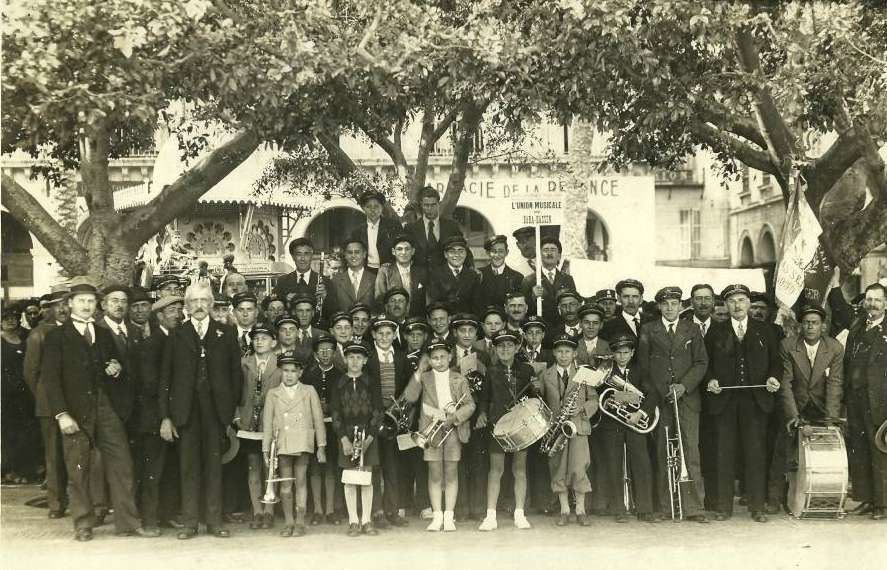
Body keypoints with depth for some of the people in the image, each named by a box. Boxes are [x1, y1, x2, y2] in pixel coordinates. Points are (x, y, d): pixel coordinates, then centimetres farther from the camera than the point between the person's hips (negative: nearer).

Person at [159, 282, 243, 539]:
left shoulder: (225, 335, 9)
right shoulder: (176, 335, 8)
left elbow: (236, 373, 9)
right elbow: (165, 378, 5)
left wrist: (234, 407, 1)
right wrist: (165, 416, -1)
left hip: (215, 410, 0)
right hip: (186, 411, 0)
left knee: (214, 465, 3)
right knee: (189, 467, 1)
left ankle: (214, 521, 9)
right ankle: (189, 523, 7)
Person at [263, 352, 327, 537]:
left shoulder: (309, 391, 8)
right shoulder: (273, 394, 9)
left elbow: (318, 419, 7)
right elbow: (267, 423, 8)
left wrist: (321, 447, 3)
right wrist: (266, 450, 2)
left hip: (303, 443, 0)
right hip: (282, 444, 1)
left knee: (301, 482, -1)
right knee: (285, 485, 1)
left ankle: (300, 523, 6)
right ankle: (288, 522, 11)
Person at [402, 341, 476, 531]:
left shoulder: (459, 379, 8)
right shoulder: (424, 378, 8)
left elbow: (470, 405, 2)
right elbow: (410, 397, -6)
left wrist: (453, 418, -13)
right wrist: (418, 374, -14)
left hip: (453, 429, 0)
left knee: (451, 473, 1)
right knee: (435, 474, 1)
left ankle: (449, 517, 5)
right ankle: (436, 516, 6)